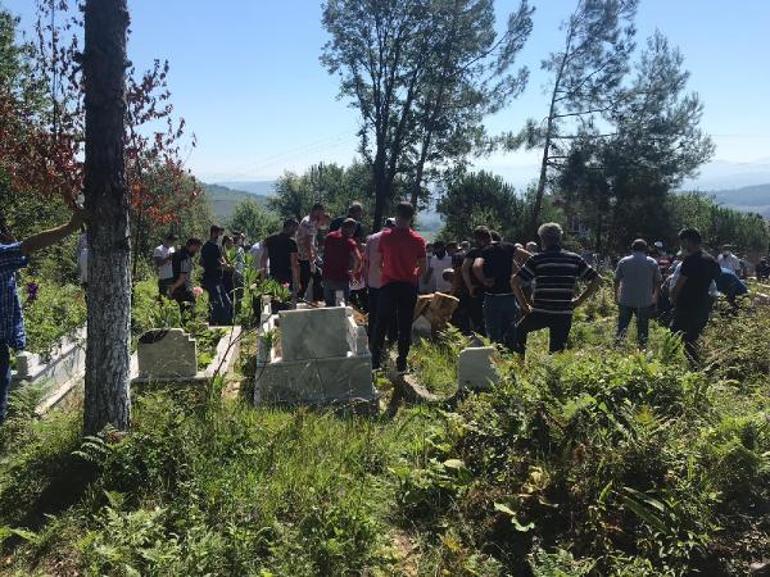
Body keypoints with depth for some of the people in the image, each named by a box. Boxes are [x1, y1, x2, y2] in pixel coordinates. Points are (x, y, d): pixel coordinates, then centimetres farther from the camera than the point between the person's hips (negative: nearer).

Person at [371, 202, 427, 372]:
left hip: (388, 285, 0)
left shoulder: (385, 236, -5)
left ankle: (375, 361, 11)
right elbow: (423, 267, -3)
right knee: (405, 326, 7)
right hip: (409, 286, 0)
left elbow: (378, 261, -1)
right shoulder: (418, 240, -5)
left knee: (381, 324, 10)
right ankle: (401, 363, 10)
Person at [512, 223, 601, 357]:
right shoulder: (574, 259, 5)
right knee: (557, 352, 13)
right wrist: (580, 300, 9)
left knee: (520, 331, 26)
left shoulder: (536, 259, -4)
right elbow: (597, 280, 6)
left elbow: (515, 282, -11)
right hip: (564, 314, 2)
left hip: (540, 313, -2)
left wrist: (524, 305, -1)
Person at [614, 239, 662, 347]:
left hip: (625, 301, 0)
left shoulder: (623, 262, 0)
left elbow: (617, 280, 2)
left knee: (622, 326, 12)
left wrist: (616, 296, 13)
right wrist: (655, 297, 15)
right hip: (645, 302, 0)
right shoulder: (652, 263, 0)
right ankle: (642, 348, 15)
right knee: (642, 327, 11)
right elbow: (658, 282, 2)